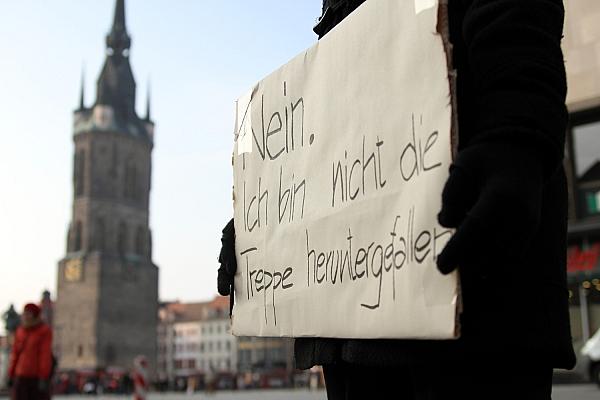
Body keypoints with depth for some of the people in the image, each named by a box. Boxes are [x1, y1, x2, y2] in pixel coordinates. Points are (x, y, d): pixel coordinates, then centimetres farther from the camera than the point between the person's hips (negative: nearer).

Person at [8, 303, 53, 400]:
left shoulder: (44, 331, -7)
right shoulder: (20, 331, 9)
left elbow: (45, 355, -12)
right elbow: (15, 353, 12)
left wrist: (43, 377, -16)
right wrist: (11, 375, 10)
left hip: (37, 377, -4)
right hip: (20, 377, 4)